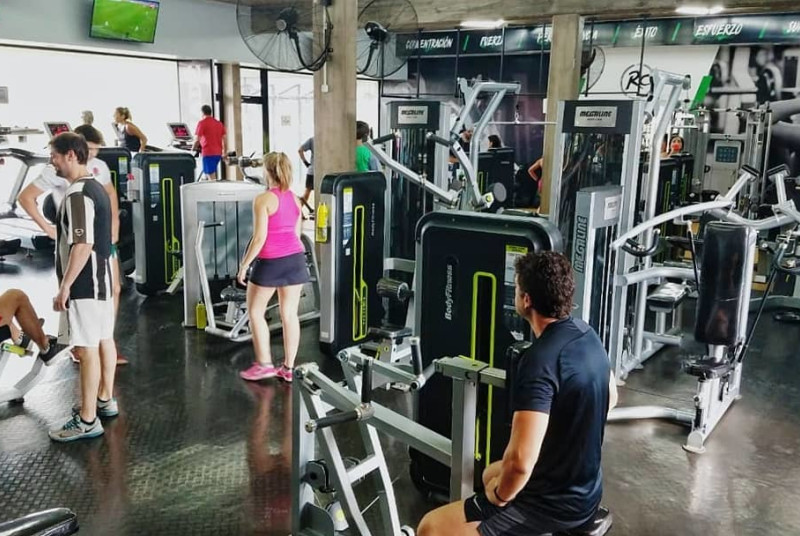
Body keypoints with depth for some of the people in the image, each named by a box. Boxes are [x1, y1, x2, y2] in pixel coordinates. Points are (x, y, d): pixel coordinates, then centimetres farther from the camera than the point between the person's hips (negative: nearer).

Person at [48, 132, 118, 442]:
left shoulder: (77, 193, -19)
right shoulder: (95, 187, 12)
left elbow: (82, 245, -25)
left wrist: (65, 286, -21)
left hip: (84, 283, -10)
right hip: (101, 277, 10)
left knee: (87, 348, -5)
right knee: (104, 340, 17)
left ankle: (87, 421, 2)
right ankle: (105, 400, 30)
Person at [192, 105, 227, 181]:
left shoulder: (202, 123, -5)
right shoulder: (219, 123, 15)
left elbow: (198, 139, -10)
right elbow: (224, 139, 13)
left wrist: (194, 148, 6)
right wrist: (224, 152, 19)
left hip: (208, 152, -7)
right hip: (218, 152, 7)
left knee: (211, 176, -8)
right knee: (213, 174, 20)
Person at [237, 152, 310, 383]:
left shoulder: (263, 200, -12)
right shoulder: (295, 199, 7)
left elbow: (259, 238, -15)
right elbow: (296, 233, 12)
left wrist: (244, 265, -8)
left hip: (271, 262, -6)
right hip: (295, 259, 6)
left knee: (255, 312, 12)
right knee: (290, 314, 8)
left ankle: (264, 364, 13)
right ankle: (288, 367, 14)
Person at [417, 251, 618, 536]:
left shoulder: (540, 360, -30)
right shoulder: (586, 334, -1)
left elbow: (520, 460, -36)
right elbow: (610, 397, 18)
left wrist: (499, 496, -16)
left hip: (555, 502, -9)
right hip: (584, 487, 9)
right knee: (492, 473, 34)